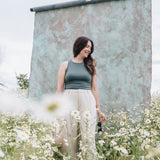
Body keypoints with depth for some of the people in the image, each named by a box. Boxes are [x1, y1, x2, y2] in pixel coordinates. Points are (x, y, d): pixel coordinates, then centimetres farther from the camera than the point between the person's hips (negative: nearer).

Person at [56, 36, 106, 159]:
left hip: (87, 102, 1)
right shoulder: (66, 65, 12)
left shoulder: (91, 66, 16)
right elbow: (59, 89, 9)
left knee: (88, 138, -6)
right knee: (69, 137, -2)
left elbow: (94, 89, 15)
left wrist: (99, 109, 11)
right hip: (69, 100, -1)